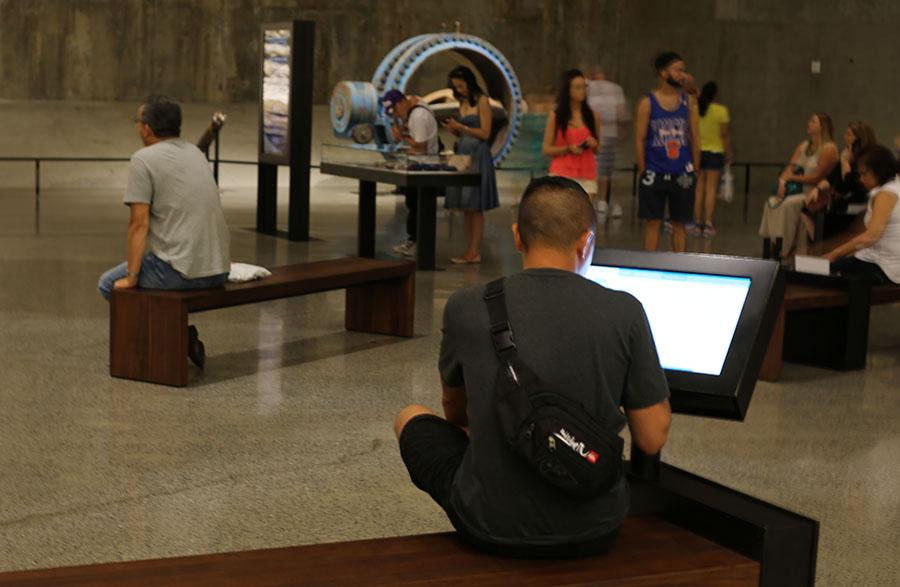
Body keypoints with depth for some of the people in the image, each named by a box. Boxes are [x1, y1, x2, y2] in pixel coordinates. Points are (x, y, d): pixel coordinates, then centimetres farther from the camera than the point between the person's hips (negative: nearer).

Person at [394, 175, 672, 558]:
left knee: (410, 418, 27)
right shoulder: (624, 313, -11)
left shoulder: (466, 308, -10)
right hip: (594, 532, 2)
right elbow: (652, 440, -6)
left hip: (492, 528, -1)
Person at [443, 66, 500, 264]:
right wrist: (454, 130, 0)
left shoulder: (482, 101, -7)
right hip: (463, 154, 8)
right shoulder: (463, 102, 15)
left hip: (478, 156, -8)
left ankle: (474, 252, -4)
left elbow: (485, 133, -11)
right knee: (465, 207, 6)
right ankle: (470, 250, 10)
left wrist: (461, 127, -15)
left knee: (474, 207, -6)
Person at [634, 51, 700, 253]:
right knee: (652, 222, 2)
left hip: (682, 174, 2)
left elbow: (694, 138, 7)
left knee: (679, 223, 7)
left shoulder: (689, 101, 5)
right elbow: (639, 139, -2)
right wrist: (643, 171, -6)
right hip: (654, 174, -2)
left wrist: (694, 170, 4)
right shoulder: (647, 103, -3)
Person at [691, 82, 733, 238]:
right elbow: (725, 134, -7)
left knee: (699, 188, 8)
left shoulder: (694, 109, -2)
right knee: (711, 188, 0)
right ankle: (708, 223, -4)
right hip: (715, 152, -3)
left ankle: (698, 223, 10)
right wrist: (729, 152, 2)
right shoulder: (721, 110, -9)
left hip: (698, 152, 3)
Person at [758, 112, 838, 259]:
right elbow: (790, 167, 9)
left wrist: (792, 177, -8)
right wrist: (782, 181, -12)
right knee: (771, 202, -18)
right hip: (798, 191, 7)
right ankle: (773, 245, -23)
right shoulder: (803, 146, 17)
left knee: (788, 204, -31)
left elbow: (817, 177, -13)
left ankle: (787, 250, -27)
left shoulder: (829, 149, -7)